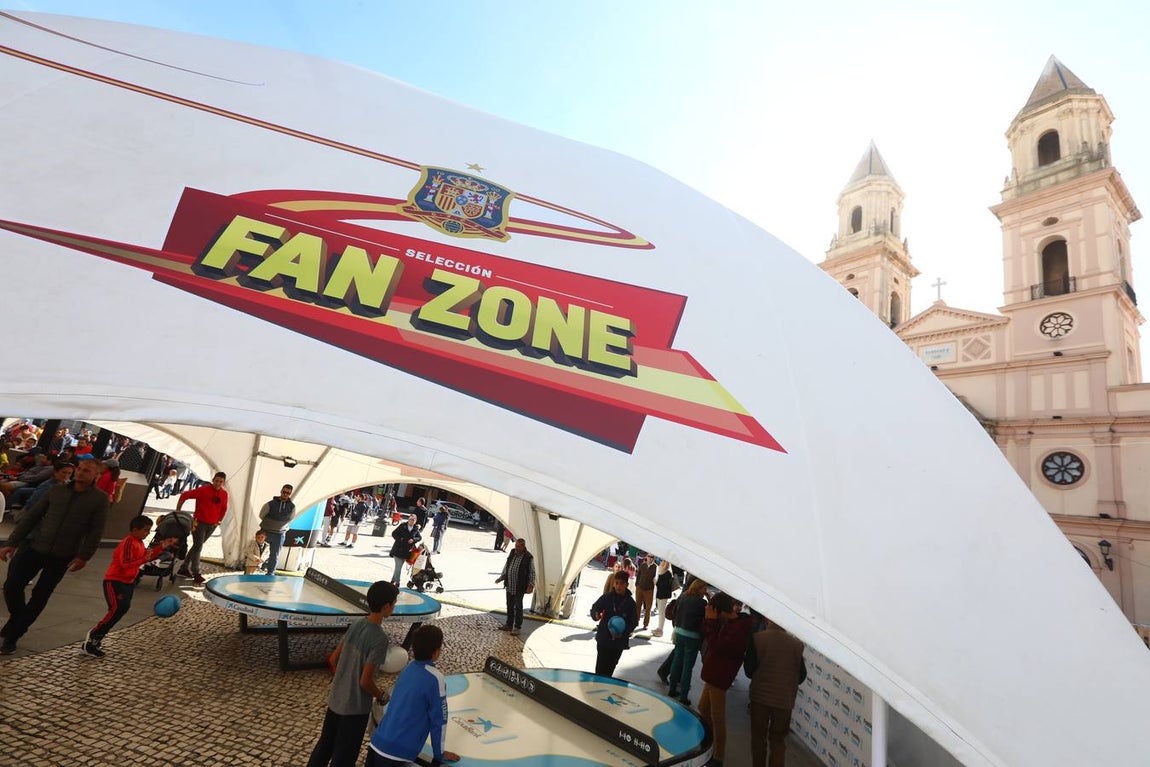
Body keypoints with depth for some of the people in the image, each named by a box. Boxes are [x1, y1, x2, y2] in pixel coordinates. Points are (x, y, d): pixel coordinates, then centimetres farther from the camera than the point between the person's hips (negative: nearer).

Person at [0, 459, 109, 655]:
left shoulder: (99, 499, -6)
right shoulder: (56, 491, 3)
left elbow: (96, 531, -8)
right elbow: (30, 516, 7)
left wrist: (84, 556, -14)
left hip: (62, 557, -3)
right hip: (35, 548, 3)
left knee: (39, 597, 3)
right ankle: (18, 621, 27)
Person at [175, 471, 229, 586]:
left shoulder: (224, 494, 2)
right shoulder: (203, 490, -14)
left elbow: (224, 508, 16)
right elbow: (184, 495, -11)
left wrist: (219, 521, 12)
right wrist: (178, 510, -8)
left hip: (212, 525, 5)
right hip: (199, 522, -5)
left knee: (197, 546, 14)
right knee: (198, 547, -8)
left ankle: (184, 569, 27)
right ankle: (196, 575, -3)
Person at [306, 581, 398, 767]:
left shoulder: (355, 625, -4)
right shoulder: (380, 638, -27)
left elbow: (333, 659, 5)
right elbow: (365, 681, -23)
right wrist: (381, 695, -5)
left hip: (335, 699, 7)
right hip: (355, 707, -7)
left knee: (324, 745, 24)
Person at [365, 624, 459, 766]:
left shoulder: (409, 667, 4)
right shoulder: (435, 678, -17)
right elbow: (439, 720, -10)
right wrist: (439, 754, 5)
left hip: (376, 744, 7)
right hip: (396, 754, -7)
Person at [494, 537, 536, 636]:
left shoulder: (529, 557, -13)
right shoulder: (512, 553, 4)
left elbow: (532, 572, -11)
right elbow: (506, 566, 16)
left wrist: (531, 585, -17)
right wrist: (501, 578, 16)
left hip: (520, 587, -6)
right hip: (509, 585, 6)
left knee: (518, 607, 2)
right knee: (510, 606, 15)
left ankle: (517, 627, 14)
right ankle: (509, 625, 29)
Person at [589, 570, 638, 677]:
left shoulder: (630, 602, -3)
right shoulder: (607, 597, -6)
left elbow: (634, 621, 0)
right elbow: (594, 608, -4)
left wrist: (623, 633, -15)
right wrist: (596, 614, -28)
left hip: (619, 642, 1)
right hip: (603, 639, -1)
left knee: (610, 668, 8)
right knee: (601, 669, -3)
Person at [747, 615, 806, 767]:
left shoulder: (757, 638, -13)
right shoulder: (796, 644, -8)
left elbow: (750, 669, -8)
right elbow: (801, 675, 3)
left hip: (760, 695, -1)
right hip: (784, 699, 1)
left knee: (758, 737, 16)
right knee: (778, 740, 16)